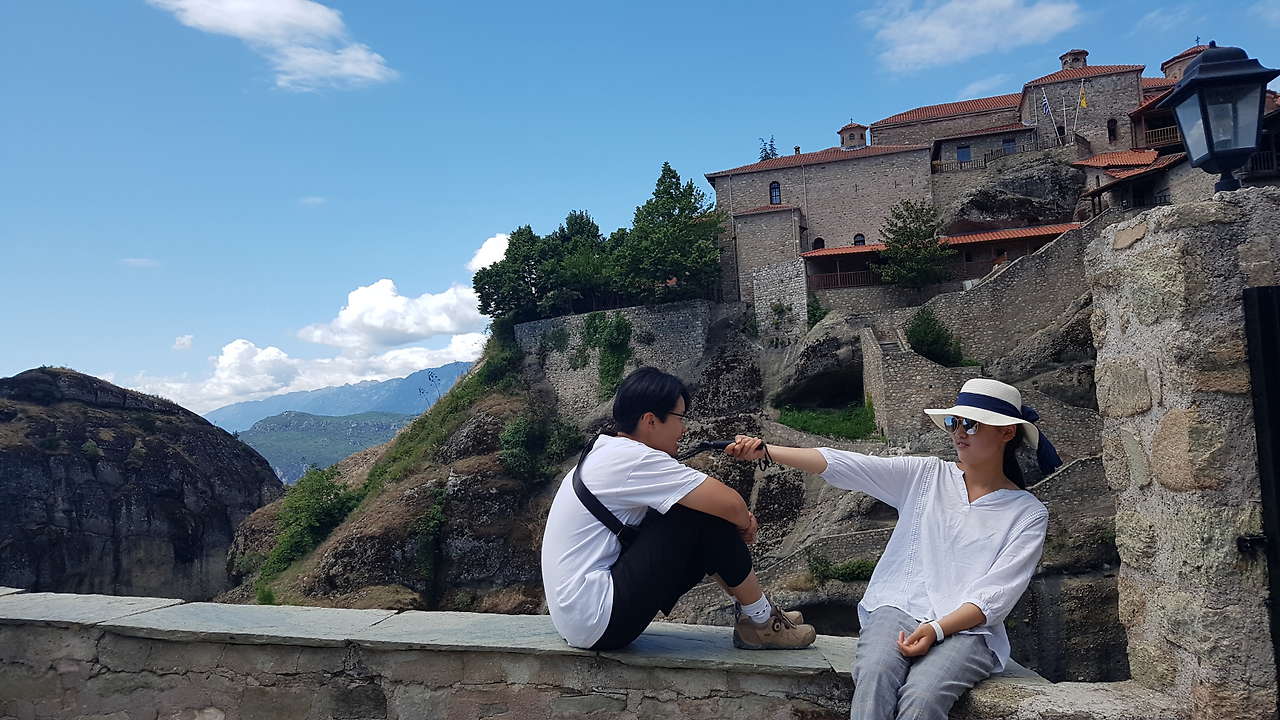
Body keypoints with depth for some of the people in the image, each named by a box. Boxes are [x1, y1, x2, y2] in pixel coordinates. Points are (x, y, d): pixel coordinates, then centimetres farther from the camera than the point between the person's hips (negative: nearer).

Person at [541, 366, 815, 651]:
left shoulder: (603, 452, 12)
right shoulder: (633, 457, -17)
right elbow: (730, 504, -20)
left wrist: (739, 519, 3)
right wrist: (744, 524, 3)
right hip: (598, 622, -10)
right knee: (707, 514, -10)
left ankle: (748, 609, 20)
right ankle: (760, 621, 5)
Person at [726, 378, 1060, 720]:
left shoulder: (1029, 514, 6)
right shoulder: (925, 475, 10)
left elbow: (994, 596, -3)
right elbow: (842, 465, -2)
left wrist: (937, 630, -20)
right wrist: (764, 451, -14)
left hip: (967, 628, -1)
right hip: (900, 610, 1)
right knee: (873, 674, -32)